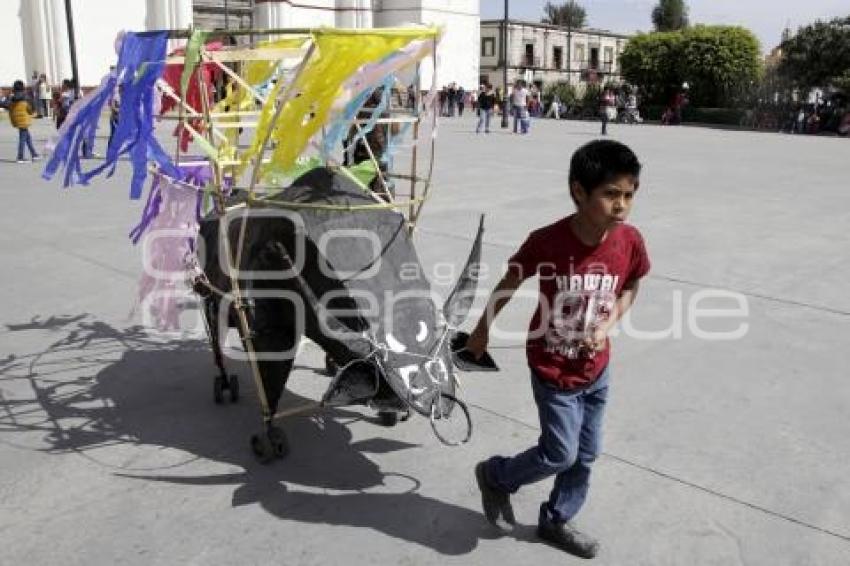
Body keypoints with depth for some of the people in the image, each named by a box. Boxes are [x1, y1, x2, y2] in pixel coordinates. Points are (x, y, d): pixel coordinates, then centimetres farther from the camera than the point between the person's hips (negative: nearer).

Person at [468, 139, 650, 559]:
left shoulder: (630, 241, -14)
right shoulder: (546, 241, -25)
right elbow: (509, 284, -8)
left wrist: (607, 326, -11)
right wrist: (481, 332, 4)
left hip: (596, 369, 5)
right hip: (553, 369, -4)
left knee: (585, 455, 16)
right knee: (560, 455, 2)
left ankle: (556, 522, 40)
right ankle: (495, 475, 31)